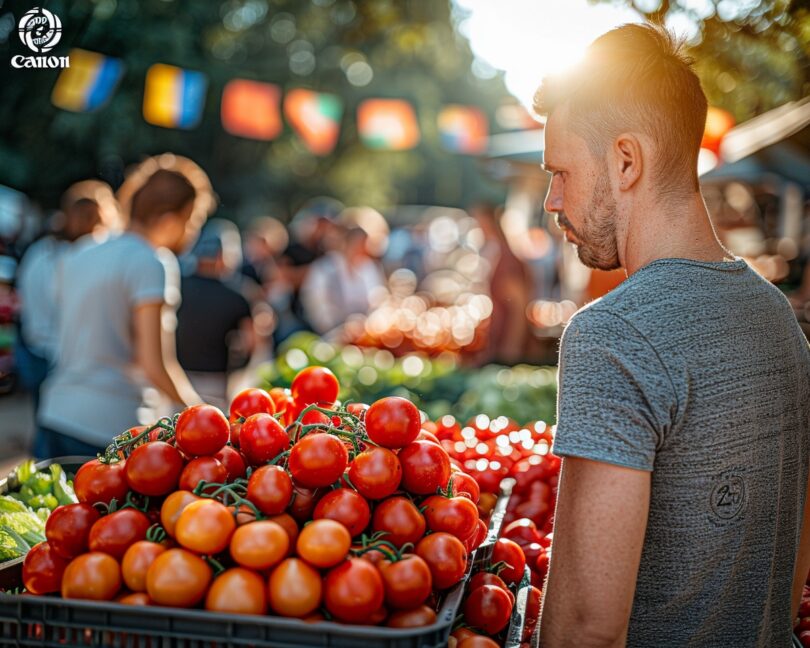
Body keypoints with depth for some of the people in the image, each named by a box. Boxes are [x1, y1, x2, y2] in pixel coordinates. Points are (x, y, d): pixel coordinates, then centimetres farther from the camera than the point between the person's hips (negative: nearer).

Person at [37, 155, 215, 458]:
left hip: (56, 414, 8)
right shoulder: (152, 263, -11)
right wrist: (191, 408, -3)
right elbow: (152, 366, -16)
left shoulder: (76, 260, 13)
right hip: (110, 425, -7)